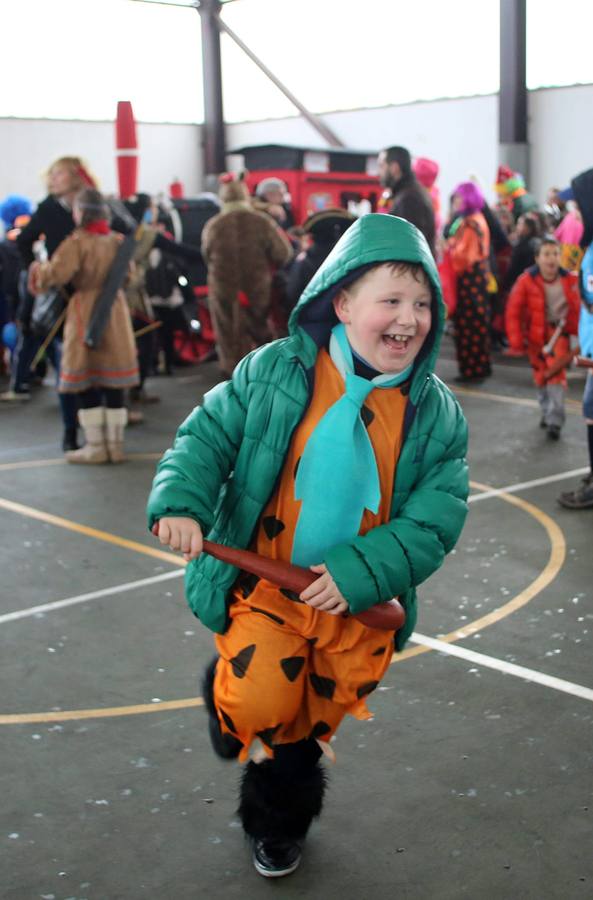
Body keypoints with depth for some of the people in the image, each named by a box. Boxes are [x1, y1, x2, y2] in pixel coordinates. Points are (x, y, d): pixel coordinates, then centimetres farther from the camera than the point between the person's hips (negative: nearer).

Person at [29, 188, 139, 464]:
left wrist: (38, 270, -2)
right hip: (115, 312, 5)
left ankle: (95, 446, 5)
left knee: (85, 382, 4)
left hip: (85, 313, -5)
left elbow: (57, 273, -21)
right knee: (113, 383, 9)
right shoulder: (117, 241, 4)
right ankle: (115, 444, 13)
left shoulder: (77, 242, -13)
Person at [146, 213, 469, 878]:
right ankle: (228, 689, 19)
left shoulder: (436, 412, -7)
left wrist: (362, 574, -23)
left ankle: (276, 824, 48)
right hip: (265, 581, -2)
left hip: (358, 603, 2)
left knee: (308, 725, 18)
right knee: (260, 706, -20)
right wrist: (180, 502, -23)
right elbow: (208, 435, -4)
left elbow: (436, 517, -10)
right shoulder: (273, 373, -12)